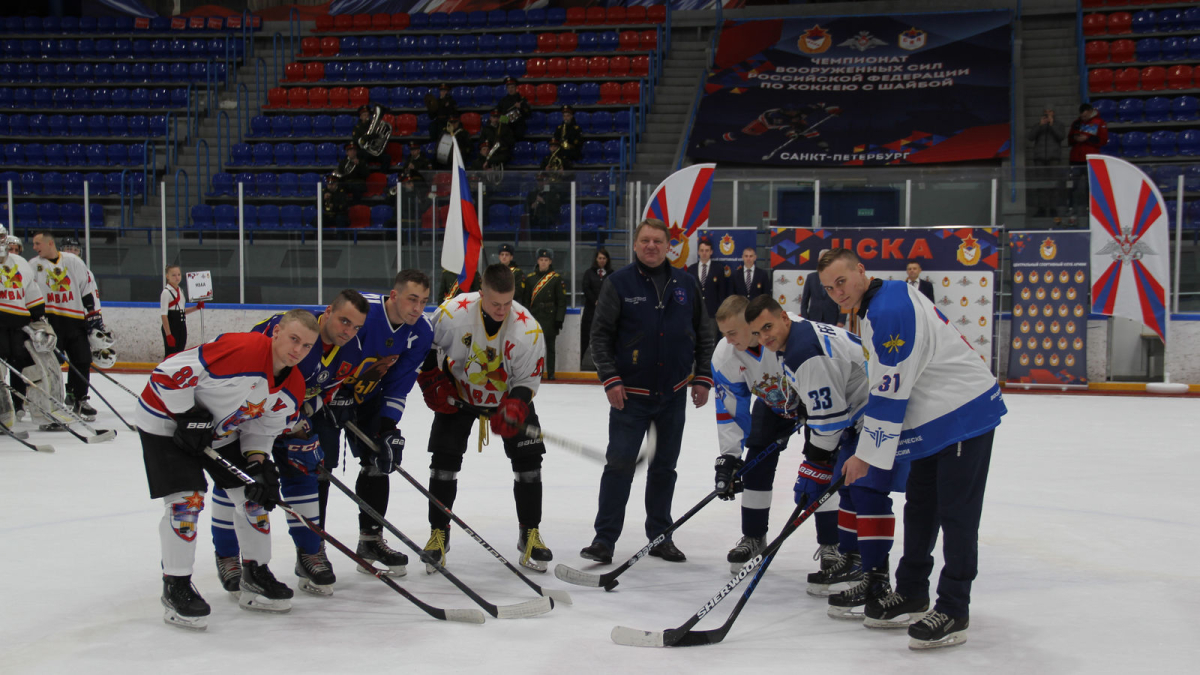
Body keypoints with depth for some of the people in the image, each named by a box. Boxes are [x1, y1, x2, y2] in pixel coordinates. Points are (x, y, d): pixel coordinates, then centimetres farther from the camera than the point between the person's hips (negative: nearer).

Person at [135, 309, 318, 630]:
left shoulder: (292, 388, -8)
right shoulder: (241, 349, -34)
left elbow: (263, 427, 3)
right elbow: (170, 371, -32)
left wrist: (258, 462, -14)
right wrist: (189, 417, -24)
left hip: (222, 432, 8)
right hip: (166, 421, -8)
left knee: (254, 494, 5)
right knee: (186, 501, -16)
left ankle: (255, 576, 20)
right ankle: (176, 587, -1)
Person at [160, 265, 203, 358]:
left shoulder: (180, 291, 14)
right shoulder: (166, 292, -11)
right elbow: (164, 315, -15)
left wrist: (197, 307, 8)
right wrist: (168, 335, -20)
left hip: (182, 329, 8)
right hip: (171, 328, -8)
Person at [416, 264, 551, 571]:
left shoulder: (528, 328, -25)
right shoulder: (452, 313, -26)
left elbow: (528, 380, -16)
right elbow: (426, 348, -6)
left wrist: (513, 408, -32)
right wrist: (434, 384, -10)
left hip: (508, 395, 0)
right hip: (457, 393, 0)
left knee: (528, 460, -6)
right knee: (444, 459, -7)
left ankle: (530, 535, 8)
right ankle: (438, 534, 9)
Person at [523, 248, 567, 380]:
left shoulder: (557, 278, 2)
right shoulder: (530, 278, 9)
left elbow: (562, 300, 0)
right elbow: (525, 300, 12)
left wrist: (559, 319, -5)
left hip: (550, 318, -2)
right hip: (534, 317, 2)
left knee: (550, 346, 1)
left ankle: (551, 373, 7)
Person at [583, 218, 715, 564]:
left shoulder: (686, 283, 4)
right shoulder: (619, 283, -5)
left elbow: (703, 332, 11)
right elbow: (600, 334, -4)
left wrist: (702, 377, 5)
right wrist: (610, 379, -12)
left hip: (673, 393, 3)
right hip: (631, 393, -3)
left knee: (664, 467, 12)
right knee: (620, 464, -5)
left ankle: (660, 536, 24)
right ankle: (604, 539, 3)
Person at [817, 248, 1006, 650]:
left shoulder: (888, 310, -23)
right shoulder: (883, 300, 11)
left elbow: (891, 391, -22)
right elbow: (887, 385, 20)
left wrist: (867, 455, -16)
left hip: (966, 413, -11)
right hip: (936, 416, 11)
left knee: (956, 512, -7)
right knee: (921, 505, 16)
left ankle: (954, 610, -1)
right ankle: (912, 591, 27)